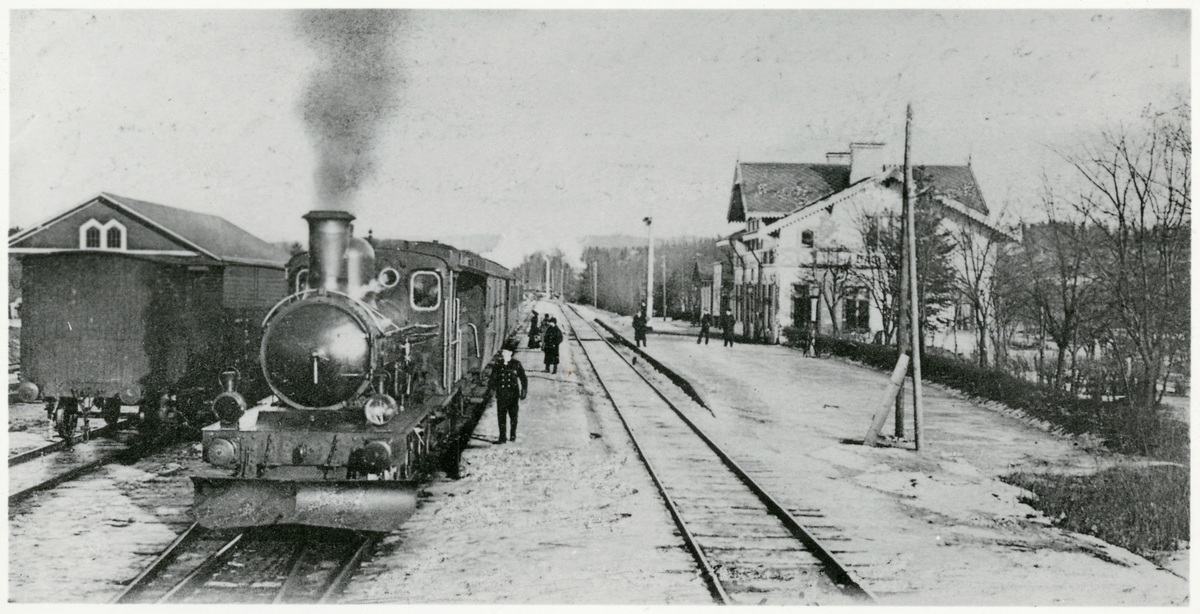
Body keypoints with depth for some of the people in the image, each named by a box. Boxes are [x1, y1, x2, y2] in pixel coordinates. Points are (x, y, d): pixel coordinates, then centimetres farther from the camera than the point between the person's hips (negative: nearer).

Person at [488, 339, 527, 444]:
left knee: (513, 416, 9)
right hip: (501, 394, 1)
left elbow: (523, 378, 4)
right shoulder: (498, 364, 4)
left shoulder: (516, 364, -1)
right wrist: (491, 384, -14)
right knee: (501, 416, -1)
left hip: (513, 394, -1)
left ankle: (512, 435, 25)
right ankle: (502, 437, 3)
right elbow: (493, 377, 7)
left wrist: (524, 391, -2)